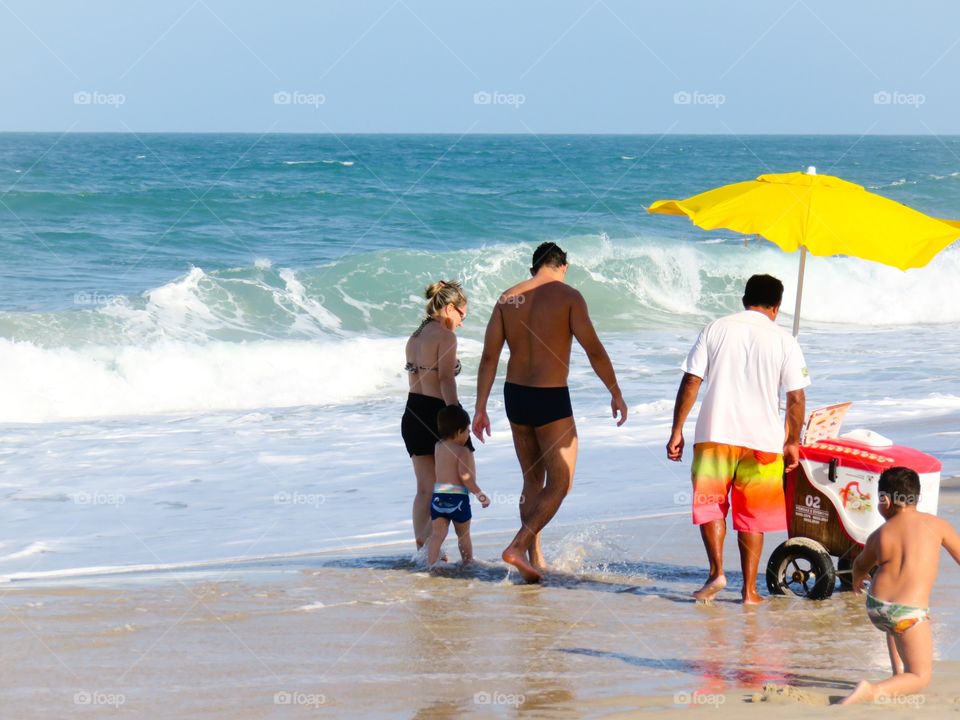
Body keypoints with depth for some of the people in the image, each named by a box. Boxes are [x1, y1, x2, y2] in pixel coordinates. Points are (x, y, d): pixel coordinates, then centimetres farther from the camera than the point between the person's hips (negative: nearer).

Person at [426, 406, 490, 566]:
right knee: (464, 535, 13)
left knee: (437, 534, -2)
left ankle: (431, 564, -16)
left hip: (438, 495, 4)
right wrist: (479, 494, -14)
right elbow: (465, 477, -19)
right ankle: (468, 563, 25)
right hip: (458, 496, -4)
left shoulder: (438, 447, 10)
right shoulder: (463, 451, -10)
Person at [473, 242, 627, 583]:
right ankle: (518, 547, -14)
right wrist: (616, 394, -1)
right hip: (551, 400, -6)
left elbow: (489, 356, 2)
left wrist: (480, 408, 5)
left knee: (533, 481, 17)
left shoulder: (508, 299, 6)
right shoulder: (568, 296, -7)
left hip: (515, 396, 6)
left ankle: (535, 558, 19)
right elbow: (594, 350, -11)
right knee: (560, 484, 1)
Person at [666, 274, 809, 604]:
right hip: (762, 439, 0)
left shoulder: (716, 329, 4)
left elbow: (690, 382, 0)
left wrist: (677, 430, 4)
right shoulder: (783, 341, 1)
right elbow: (796, 398, 0)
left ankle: (717, 570, -6)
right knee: (753, 515, 10)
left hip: (715, 433, 0)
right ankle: (749, 589, 10)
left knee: (709, 503, 12)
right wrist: (793, 442, 11)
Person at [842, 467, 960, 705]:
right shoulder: (936, 524, 1)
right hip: (909, 614, -4)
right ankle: (874, 690, -18)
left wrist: (857, 580, 51)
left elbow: (861, 565, 27)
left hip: (875, 608, 4)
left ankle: (899, 674, 34)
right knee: (920, 678, 8)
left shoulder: (878, 536, 6)